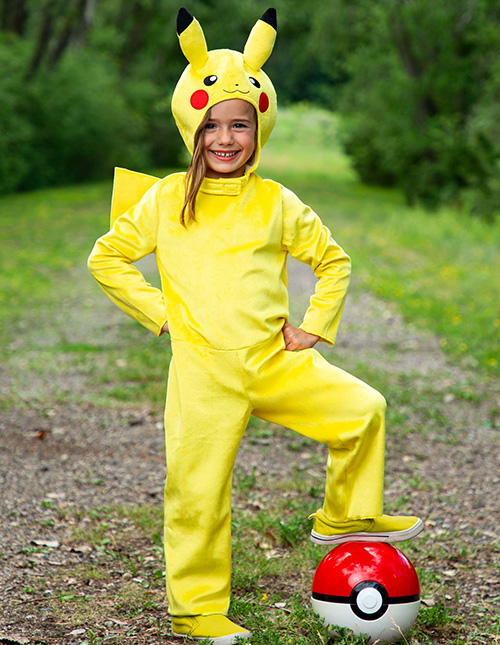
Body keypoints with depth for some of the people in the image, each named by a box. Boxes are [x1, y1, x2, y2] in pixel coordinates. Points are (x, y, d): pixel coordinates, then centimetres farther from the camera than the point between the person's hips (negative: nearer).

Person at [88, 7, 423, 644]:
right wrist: (161, 313, 1)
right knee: (197, 490, -1)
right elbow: (107, 258, 9)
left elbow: (333, 262, 16)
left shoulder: (277, 203, 5)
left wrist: (313, 327, 5)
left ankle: (345, 517, 11)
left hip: (275, 360, 2)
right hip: (203, 371, -2)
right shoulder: (165, 199, 2)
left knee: (363, 409, -11)